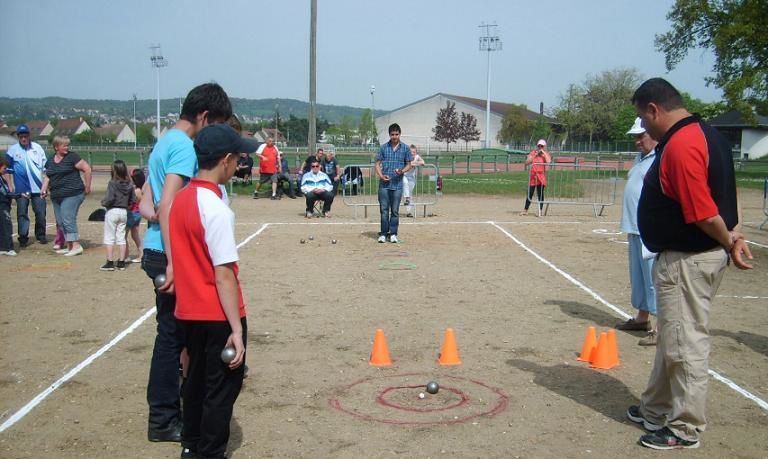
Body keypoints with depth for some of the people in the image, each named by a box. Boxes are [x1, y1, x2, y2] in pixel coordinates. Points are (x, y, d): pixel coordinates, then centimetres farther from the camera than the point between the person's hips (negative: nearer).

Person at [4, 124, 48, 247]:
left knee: (40, 212, 3)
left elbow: (45, 166, 7)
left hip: (38, 187, 1)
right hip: (21, 188, -1)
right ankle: (23, 238, 8)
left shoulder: (37, 148, 4)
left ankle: (41, 235, 17)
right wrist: (10, 185, 0)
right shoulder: (12, 150, 1)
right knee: (22, 213, 2)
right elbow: (7, 169, 5)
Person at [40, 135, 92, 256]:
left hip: (72, 194, -7)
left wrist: (87, 187, -5)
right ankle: (69, 246, 15)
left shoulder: (72, 157, -5)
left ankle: (76, 245, -11)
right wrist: (44, 188, 7)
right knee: (60, 222, 8)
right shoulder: (50, 161, 14)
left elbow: (87, 169, -6)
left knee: (68, 219, -14)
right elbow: (47, 177, 22)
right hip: (56, 196, 7)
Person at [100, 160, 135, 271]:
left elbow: (110, 198, -21)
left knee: (109, 237, 3)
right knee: (121, 237, 12)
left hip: (112, 211, -5)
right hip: (124, 212, 5)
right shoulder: (129, 184, 1)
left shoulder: (112, 183, -14)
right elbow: (133, 200, 4)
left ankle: (110, 262, 2)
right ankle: (121, 262, 14)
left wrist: (103, 202, -3)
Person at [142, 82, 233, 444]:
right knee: (172, 334, 0)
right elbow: (168, 204, -24)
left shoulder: (165, 141, 14)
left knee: (173, 330, 18)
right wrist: (173, 262, -26)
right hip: (169, 253, -10)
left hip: (157, 249, 10)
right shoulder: (184, 147, -16)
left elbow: (153, 199, 18)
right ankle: (163, 421, 11)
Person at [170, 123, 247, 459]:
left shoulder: (181, 199, 4)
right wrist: (236, 330, -20)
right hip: (219, 315, -8)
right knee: (223, 387, 6)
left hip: (188, 311, 8)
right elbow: (224, 275, -22)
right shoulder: (217, 209, -20)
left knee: (196, 379, 21)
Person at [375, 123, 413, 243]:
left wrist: (402, 171, -12)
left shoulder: (405, 148, 5)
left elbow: (409, 165, 8)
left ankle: (393, 234, 12)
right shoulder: (383, 147, 6)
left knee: (395, 210, 4)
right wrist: (381, 175, -10)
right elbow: (378, 163, 8)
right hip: (384, 184, 0)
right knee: (384, 209, 1)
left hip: (397, 184, 0)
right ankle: (383, 234, 9)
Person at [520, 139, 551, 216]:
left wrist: (544, 152, -11)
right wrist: (535, 155, -9)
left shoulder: (546, 154, 4)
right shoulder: (533, 153, 9)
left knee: (540, 194, -3)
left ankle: (540, 211, 3)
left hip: (541, 177, -2)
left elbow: (548, 161, -17)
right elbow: (527, 162, -3)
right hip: (532, 176, 2)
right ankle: (525, 210, 13)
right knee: (529, 193, 4)